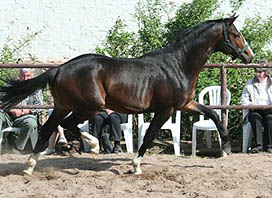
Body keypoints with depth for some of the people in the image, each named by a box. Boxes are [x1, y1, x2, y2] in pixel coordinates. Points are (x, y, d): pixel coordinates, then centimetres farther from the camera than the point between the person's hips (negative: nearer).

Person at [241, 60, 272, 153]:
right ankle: (259, 144, -40)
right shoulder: (250, 84, 18)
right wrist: (251, 105, -11)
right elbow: (244, 99, 10)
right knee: (255, 117, -34)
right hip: (254, 111, 0)